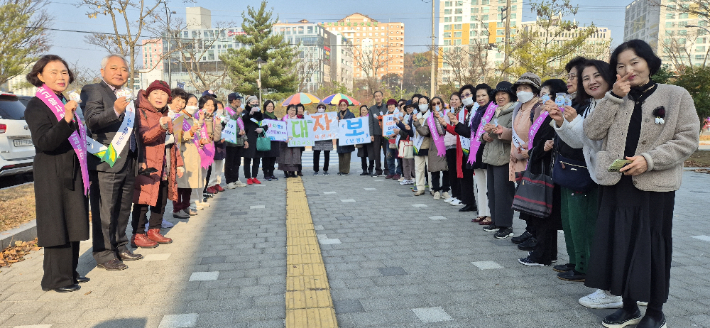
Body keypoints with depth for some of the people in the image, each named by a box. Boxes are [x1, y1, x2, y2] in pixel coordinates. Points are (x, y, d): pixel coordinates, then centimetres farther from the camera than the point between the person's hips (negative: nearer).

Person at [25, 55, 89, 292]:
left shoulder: (65, 103, 12)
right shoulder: (37, 106, -12)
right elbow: (43, 142, -25)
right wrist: (66, 120, -37)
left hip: (72, 174, 8)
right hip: (52, 176, -8)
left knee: (72, 224, 13)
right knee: (56, 226, -2)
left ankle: (70, 272, 24)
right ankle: (56, 279, 8)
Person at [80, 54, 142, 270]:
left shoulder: (127, 95, 18)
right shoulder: (92, 91, -5)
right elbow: (92, 121, -21)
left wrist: (137, 156, 21)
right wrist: (115, 111, -38)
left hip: (127, 162, 8)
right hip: (106, 163, -8)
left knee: (123, 209, 17)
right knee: (105, 212, -3)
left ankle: (120, 248, 29)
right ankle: (104, 255, 6)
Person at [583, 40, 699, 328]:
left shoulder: (676, 96, 0)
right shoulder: (616, 99, 9)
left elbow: (688, 140, -5)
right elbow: (592, 132, -2)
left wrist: (649, 159, -17)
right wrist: (614, 97, -9)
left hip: (655, 187, -3)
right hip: (615, 184, 3)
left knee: (653, 248, 6)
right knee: (618, 246, 8)